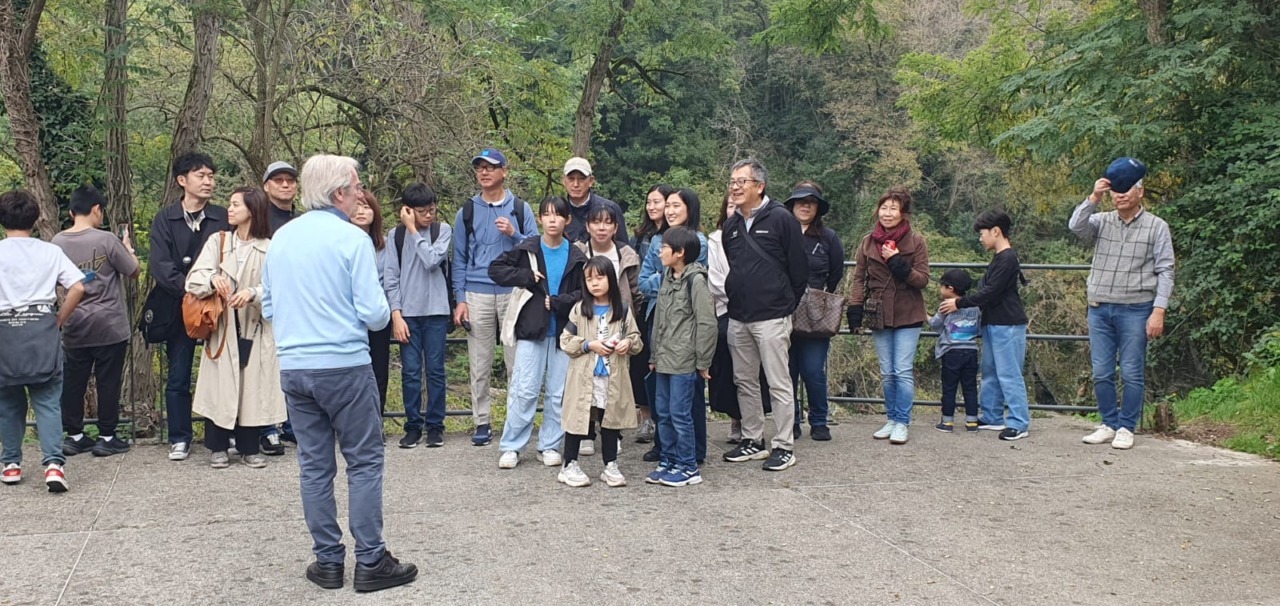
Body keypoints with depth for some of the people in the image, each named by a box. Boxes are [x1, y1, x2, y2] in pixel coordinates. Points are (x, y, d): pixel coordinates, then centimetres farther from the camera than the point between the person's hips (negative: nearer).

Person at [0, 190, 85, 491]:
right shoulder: (50, 251, 4)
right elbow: (78, 288, -4)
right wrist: (59, 320, 6)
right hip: (43, 331, 0)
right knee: (47, 401, 1)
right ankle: (53, 463, -13)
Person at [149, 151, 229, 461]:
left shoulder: (222, 218, 3)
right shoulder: (165, 219, 4)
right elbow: (159, 264, -6)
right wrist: (188, 287, -20)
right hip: (179, 307, 0)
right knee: (178, 377, 6)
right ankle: (180, 438, 16)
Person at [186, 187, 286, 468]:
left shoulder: (269, 249, -1)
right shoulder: (217, 242, 5)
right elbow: (193, 279, -4)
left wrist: (252, 293, -28)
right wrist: (213, 279, -25)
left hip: (256, 328, -1)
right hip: (222, 327, 1)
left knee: (253, 387, 4)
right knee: (220, 386, 3)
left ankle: (249, 447, 16)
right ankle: (218, 447, 15)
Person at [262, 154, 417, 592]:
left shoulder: (280, 238, 8)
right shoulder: (351, 238, -10)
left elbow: (267, 309, 15)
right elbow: (374, 313, -12)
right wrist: (383, 315, 10)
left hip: (293, 368, 6)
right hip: (345, 365, -5)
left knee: (314, 466, 11)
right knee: (365, 462, 4)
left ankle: (328, 562, 17)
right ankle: (370, 563, 6)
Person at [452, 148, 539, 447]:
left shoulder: (520, 208, 7)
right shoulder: (466, 212, 10)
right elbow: (459, 258, 10)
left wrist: (514, 234, -12)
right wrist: (460, 299, 2)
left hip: (514, 291, -1)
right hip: (477, 295, 1)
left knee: (516, 361, 0)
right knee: (479, 363, 3)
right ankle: (482, 422, 11)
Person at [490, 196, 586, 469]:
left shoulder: (576, 257, 2)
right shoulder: (527, 250, 1)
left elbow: (584, 293, -1)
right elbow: (495, 269, 2)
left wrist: (557, 302, -13)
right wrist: (528, 276, -9)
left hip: (564, 331, 1)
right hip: (531, 330, -1)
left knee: (558, 393, 6)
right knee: (524, 391, -3)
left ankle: (549, 445, 18)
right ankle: (511, 447, 7)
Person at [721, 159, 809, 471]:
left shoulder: (781, 219, -8)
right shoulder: (731, 225, 12)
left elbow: (799, 269, -6)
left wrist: (785, 305, 0)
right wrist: (735, 299, 14)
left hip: (772, 317, -7)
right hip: (738, 318, 7)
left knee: (779, 384, -2)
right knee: (745, 382, 13)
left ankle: (784, 446, 6)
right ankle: (752, 440, 24)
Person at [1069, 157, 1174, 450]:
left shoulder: (1156, 227, 1)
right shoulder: (1101, 221, 9)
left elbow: (1165, 272, -2)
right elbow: (1076, 226, -11)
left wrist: (1158, 311, -10)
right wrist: (1093, 198, -16)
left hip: (1135, 310, -3)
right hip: (1099, 308, 3)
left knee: (1132, 373, 0)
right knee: (1101, 372, 7)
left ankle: (1126, 428, 9)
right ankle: (1109, 424, 18)